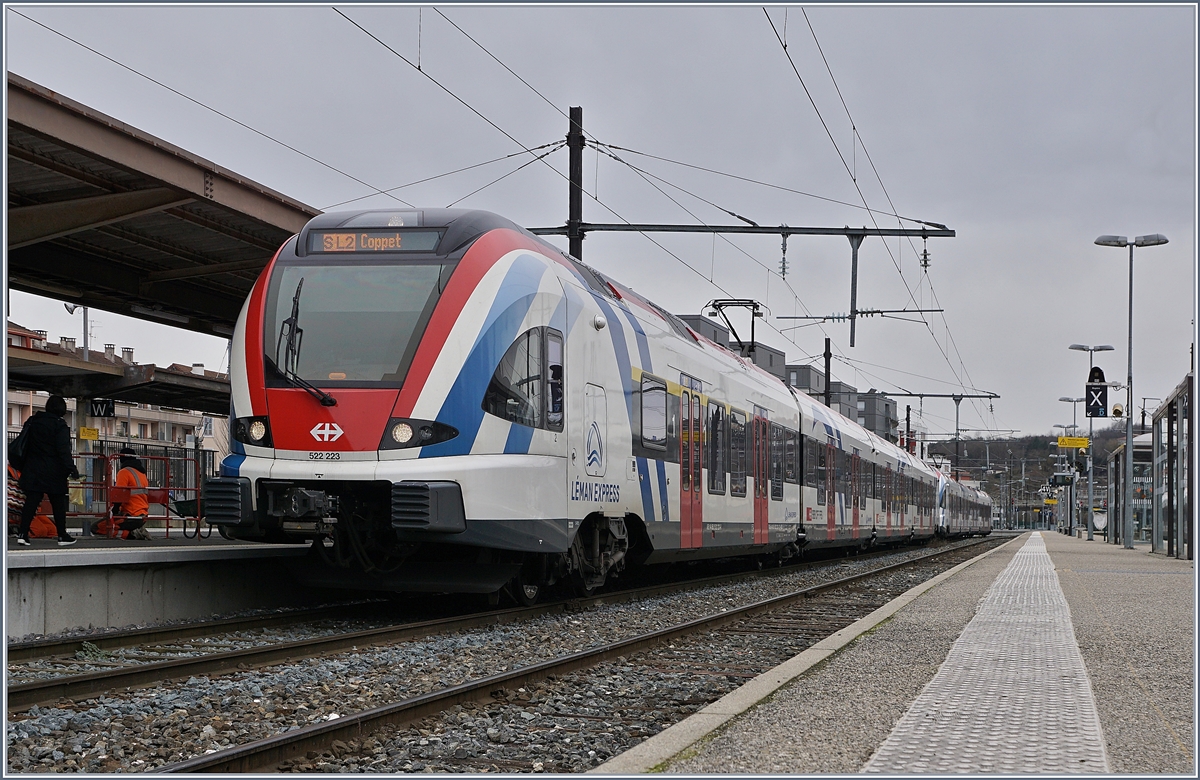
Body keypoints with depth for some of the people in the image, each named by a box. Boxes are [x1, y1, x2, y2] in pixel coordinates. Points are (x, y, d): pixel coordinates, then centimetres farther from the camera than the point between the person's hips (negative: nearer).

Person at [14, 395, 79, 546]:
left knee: (31, 502, 3)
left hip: (33, 471, 5)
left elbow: (24, 446, 15)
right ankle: (62, 536, 10)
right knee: (58, 504, 5)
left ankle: (22, 534, -7)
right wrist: (71, 469, -16)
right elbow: (63, 450, -17)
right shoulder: (59, 424, -10)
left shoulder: (32, 422, 10)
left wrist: (23, 468, 22)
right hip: (54, 472, -5)